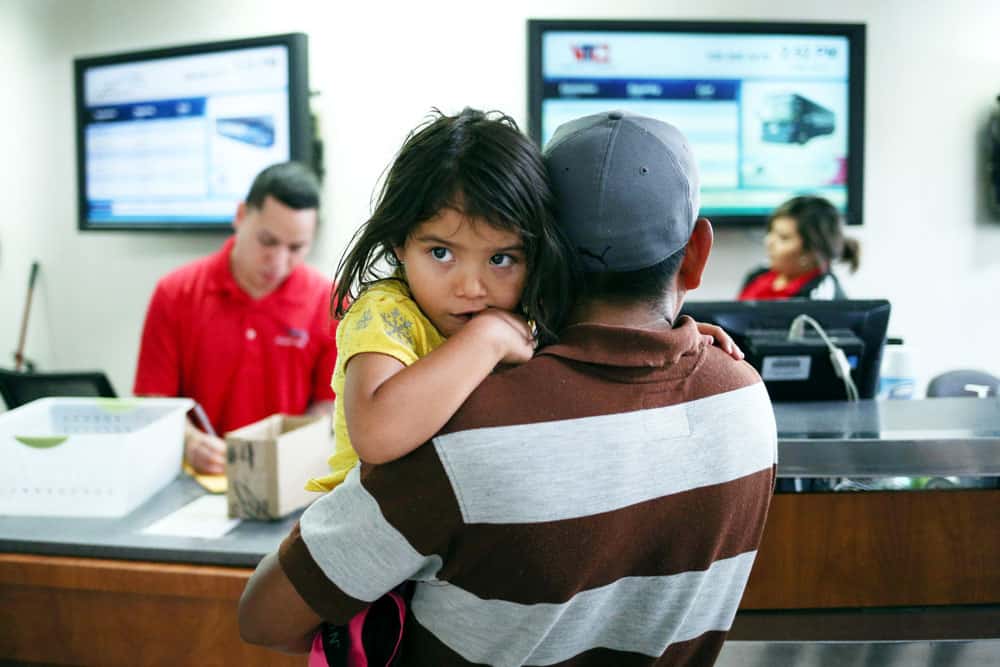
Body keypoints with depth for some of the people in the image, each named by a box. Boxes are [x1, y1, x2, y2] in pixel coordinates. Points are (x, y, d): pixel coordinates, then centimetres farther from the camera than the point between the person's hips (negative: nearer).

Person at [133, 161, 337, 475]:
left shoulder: (328, 302, 0)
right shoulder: (175, 293, 2)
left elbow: (331, 402, 3)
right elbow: (153, 399, 3)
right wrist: (189, 440, -15)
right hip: (200, 473, 1)